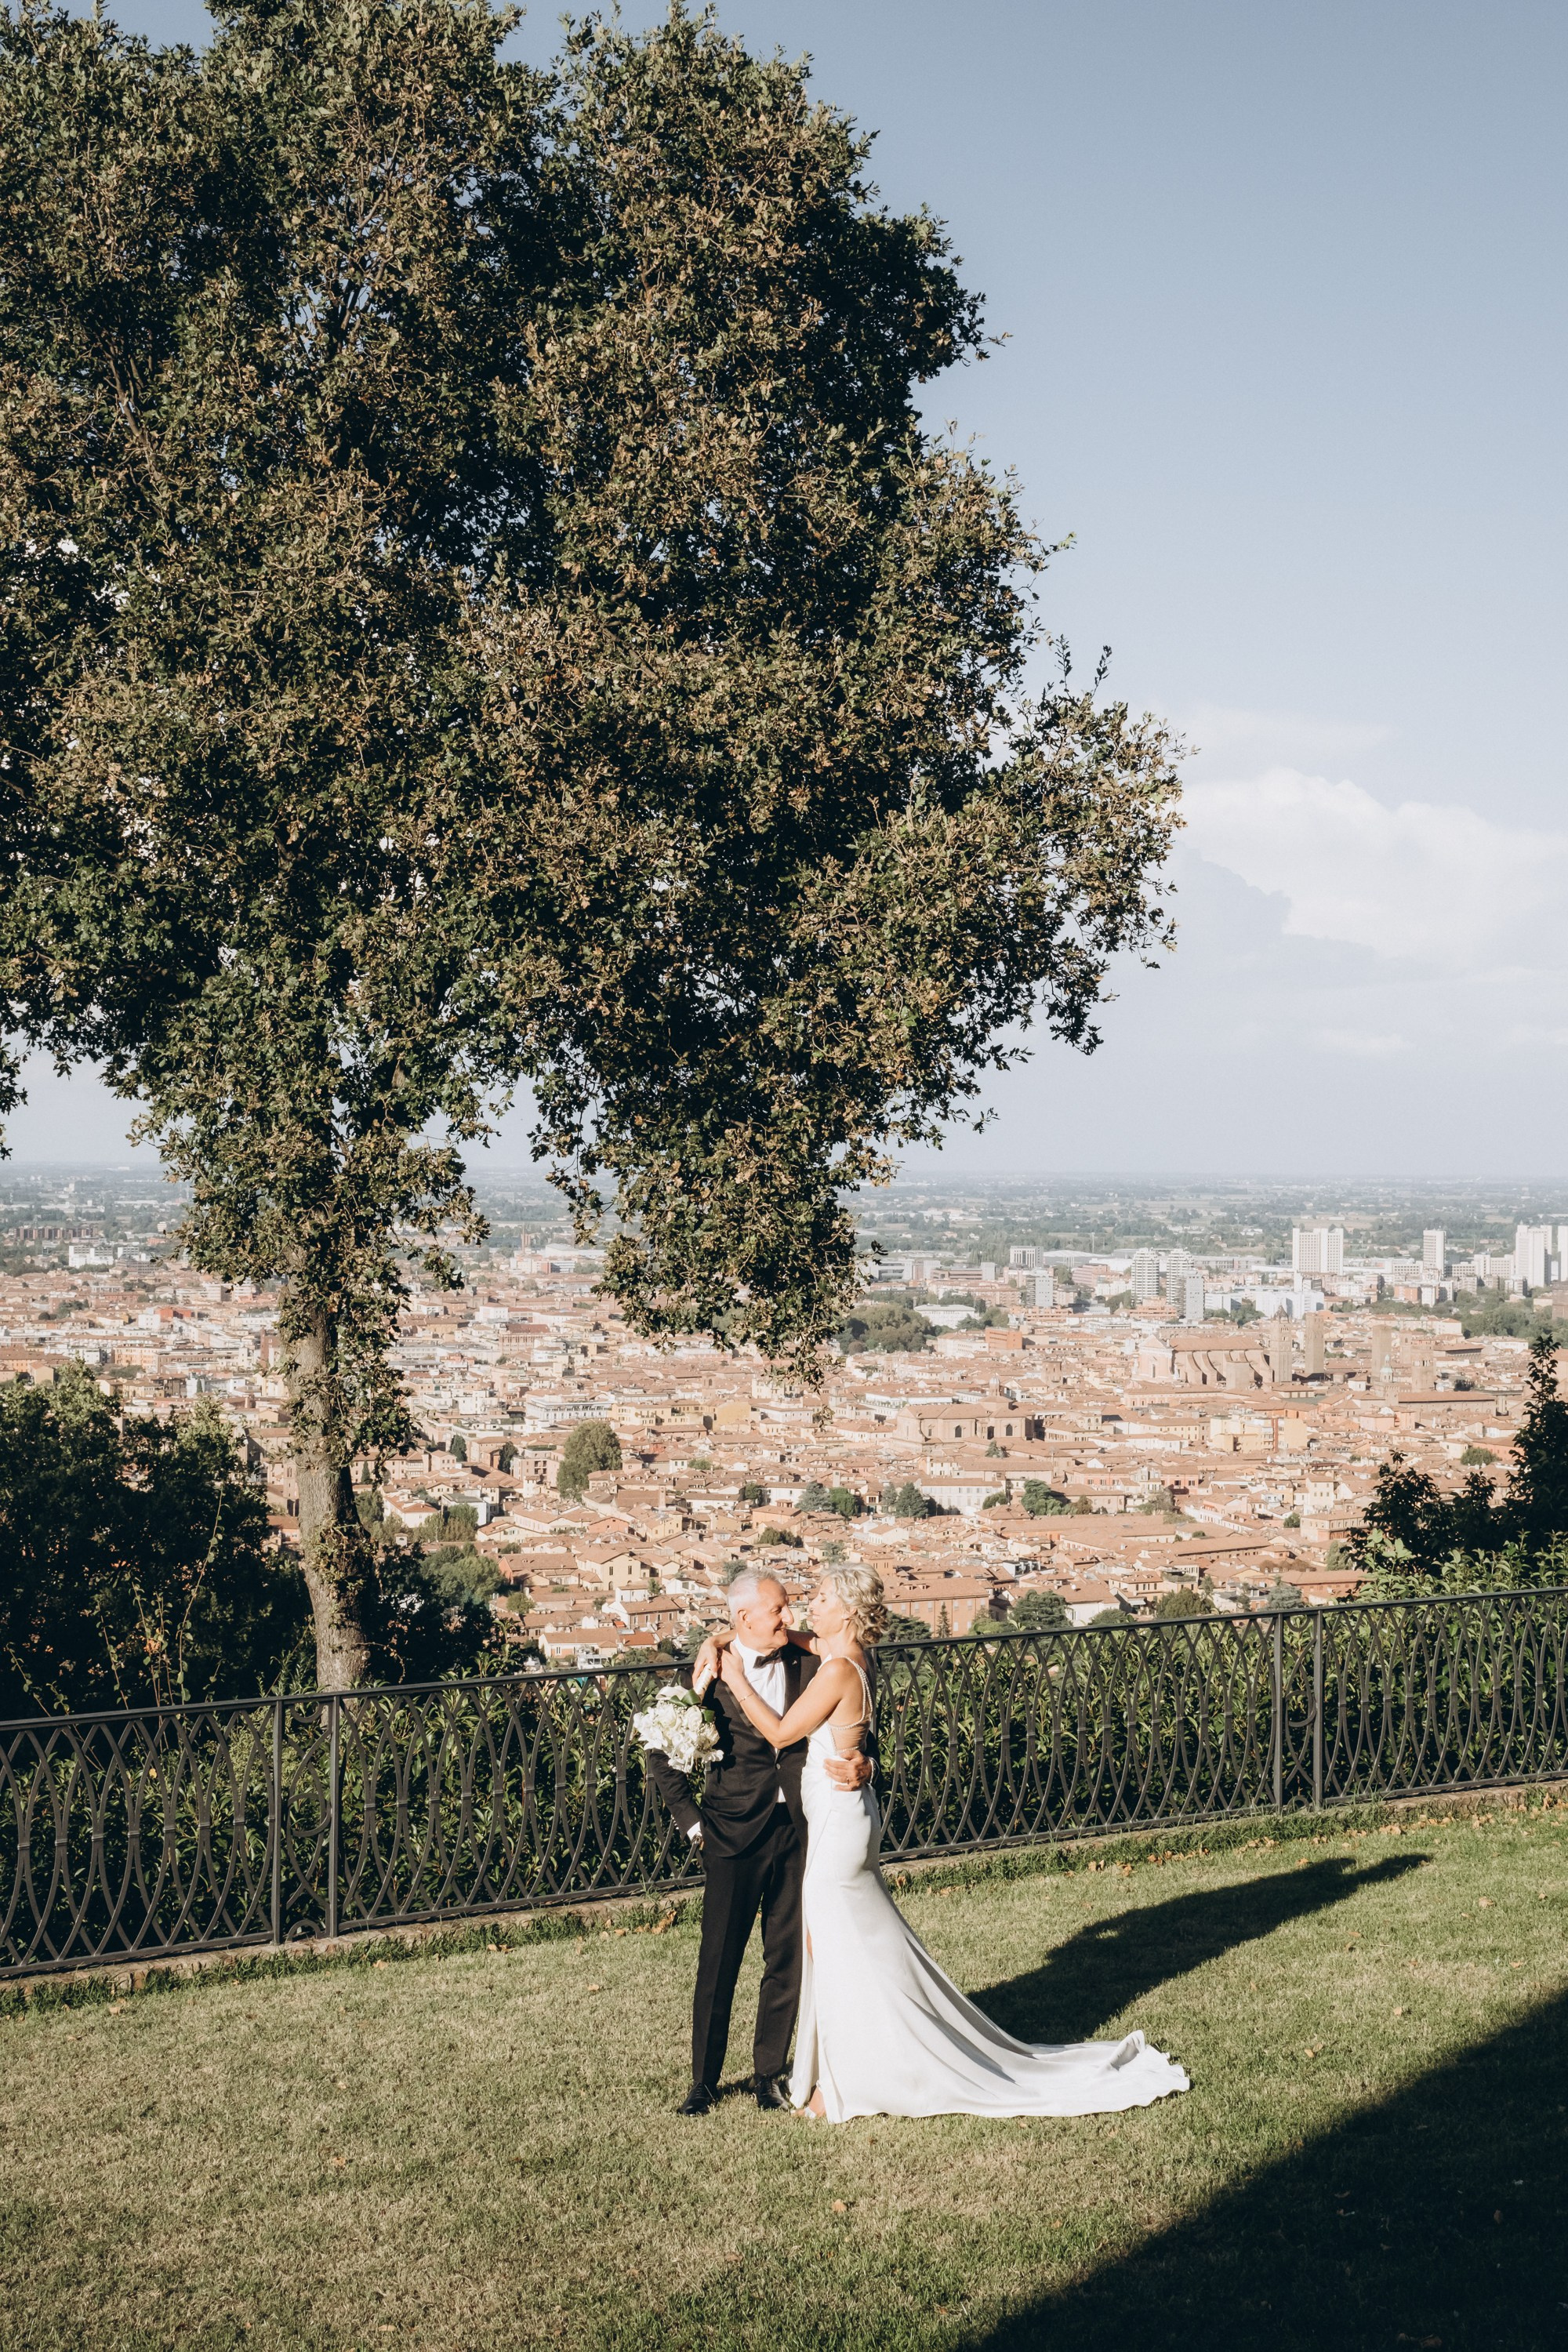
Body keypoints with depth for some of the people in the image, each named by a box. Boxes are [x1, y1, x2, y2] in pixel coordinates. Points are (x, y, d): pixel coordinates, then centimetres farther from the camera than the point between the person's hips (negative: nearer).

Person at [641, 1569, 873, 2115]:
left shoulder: (806, 1666, 1)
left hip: (797, 1830, 3)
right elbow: (662, 1756, -2)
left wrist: (862, 1765, -15)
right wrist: (692, 1822, -5)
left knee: (788, 1962, 9)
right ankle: (704, 2081, 18)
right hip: (734, 1835, -3)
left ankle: (770, 2073, 25)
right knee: (718, 1963, 3)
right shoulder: (712, 1673, -8)